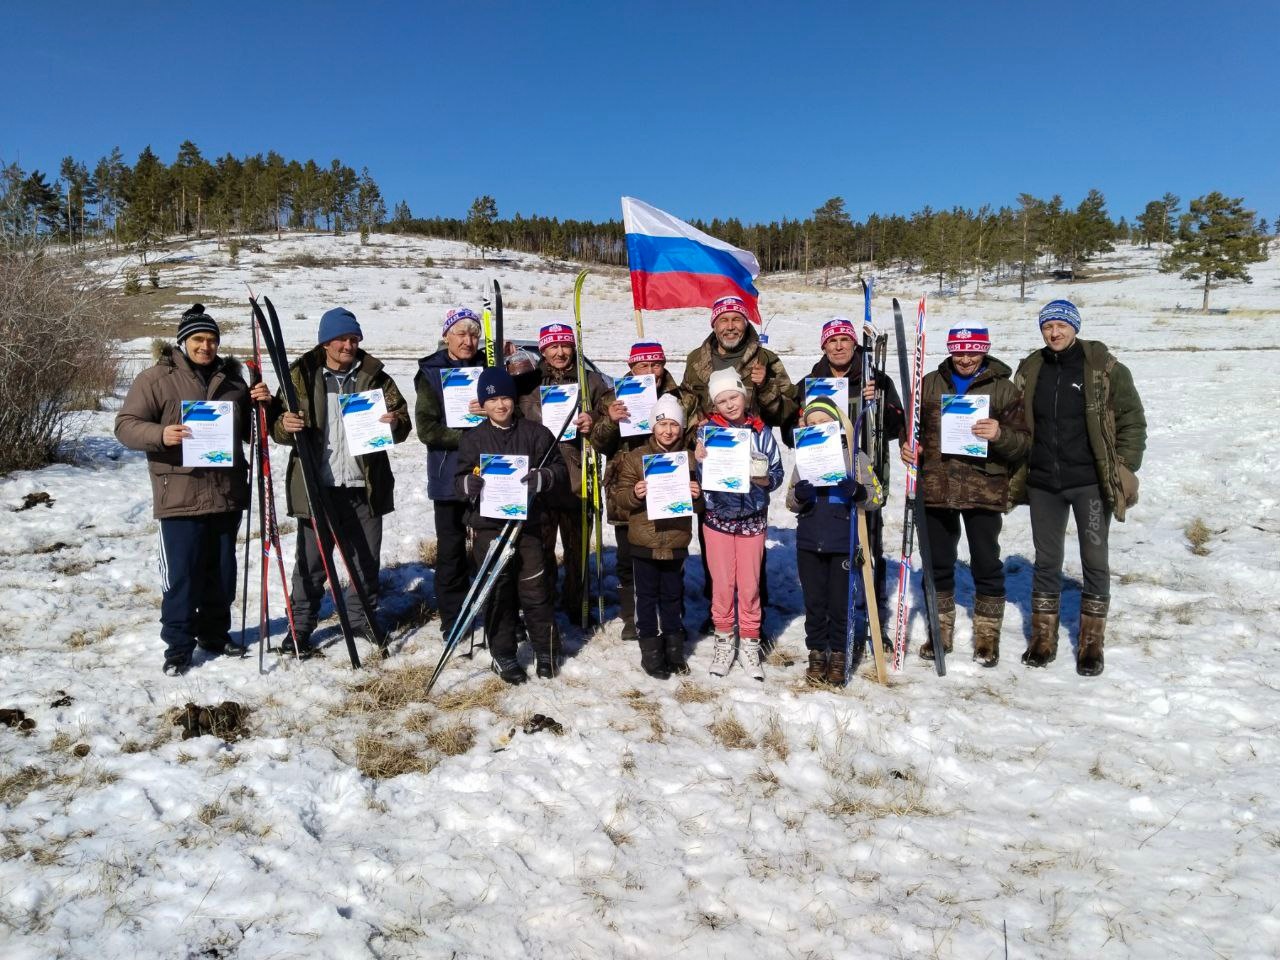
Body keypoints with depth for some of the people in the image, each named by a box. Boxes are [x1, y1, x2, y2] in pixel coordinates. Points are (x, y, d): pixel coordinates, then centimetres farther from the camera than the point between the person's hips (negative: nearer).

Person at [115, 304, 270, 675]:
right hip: (180, 496, -5)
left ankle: (215, 633, 29)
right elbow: (125, 425, -6)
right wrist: (160, 434, -25)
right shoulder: (156, 378, -2)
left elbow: (251, 432, 21)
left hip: (228, 494, 5)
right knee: (181, 574, -2)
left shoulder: (232, 378, 14)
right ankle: (178, 646, 10)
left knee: (222, 571, 14)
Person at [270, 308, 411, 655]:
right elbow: (278, 426, 5)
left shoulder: (375, 376, 7)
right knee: (311, 560, 6)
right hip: (317, 486, -2)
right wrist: (285, 426, -19)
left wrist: (396, 424, -16)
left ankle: (363, 618, 27)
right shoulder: (302, 375, 3)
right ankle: (300, 627, 18)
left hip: (365, 486, 2)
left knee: (366, 559, 11)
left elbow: (402, 419, 8)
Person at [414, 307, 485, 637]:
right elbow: (427, 429, -8)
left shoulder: (488, 368, 8)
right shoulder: (431, 373, 1)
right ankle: (452, 618, 18)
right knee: (451, 549, 6)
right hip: (449, 476, -2)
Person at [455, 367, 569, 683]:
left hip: (528, 522, 0)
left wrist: (542, 477, -20)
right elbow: (460, 479, 7)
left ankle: (546, 650, 21)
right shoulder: (473, 439, 6)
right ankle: (502, 654, 17)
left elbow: (560, 471, 1)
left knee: (535, 588, 4)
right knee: (497, 591, 4)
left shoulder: (536, 433, 3)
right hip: (489, 525, 1)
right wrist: (470, 484, -17)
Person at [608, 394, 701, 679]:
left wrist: (697, 496, -13)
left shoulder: (690, 459, 5)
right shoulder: (635, 457, -1)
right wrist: (634, 494, -23)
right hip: (643, 541, -2)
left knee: (673, 596, 13)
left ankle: (674, 650, 27)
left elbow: (699, 504, 10)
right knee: (646, 597, 6)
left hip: (676, 542, 2)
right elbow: (619, 497, -2)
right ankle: (651, 652, 18)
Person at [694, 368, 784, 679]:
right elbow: (701, 479, -5)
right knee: (722, 584, 8)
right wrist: (700, 461, -24)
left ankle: (749, 643, 23)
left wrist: (760, 478, -19)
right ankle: (724, 640, 25)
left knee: (750, 585, 8)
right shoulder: (708, 431, -6)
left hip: (752, 518, 1)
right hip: (717, 517, 0)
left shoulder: (761, 432, -3)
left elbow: (777, 475, 1)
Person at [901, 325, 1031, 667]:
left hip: (984, 489, -2)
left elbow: (1024, 443, -1)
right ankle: (940, 631, 27)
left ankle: (987, 635, 20)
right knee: (938, 563, 11)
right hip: (936, 487, 3)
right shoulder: (930, 383, 9)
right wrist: (908, 445, -3)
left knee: (986, 564, 4)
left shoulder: (1004, 389, 2)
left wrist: (1000, 435, -22)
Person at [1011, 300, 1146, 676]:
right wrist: (1018, 475, 7)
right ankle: (1043, 637, 23)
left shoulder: (1105, 369, -4)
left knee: (1095, 562, 6)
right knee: (1046, 561, 12)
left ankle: (1092, 642, 19)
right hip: (1042, 484, 3)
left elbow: (1133, 420, -1)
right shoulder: (1030, 370, 6)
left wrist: (1123, 471, -6)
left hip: (1091, 483, -3)